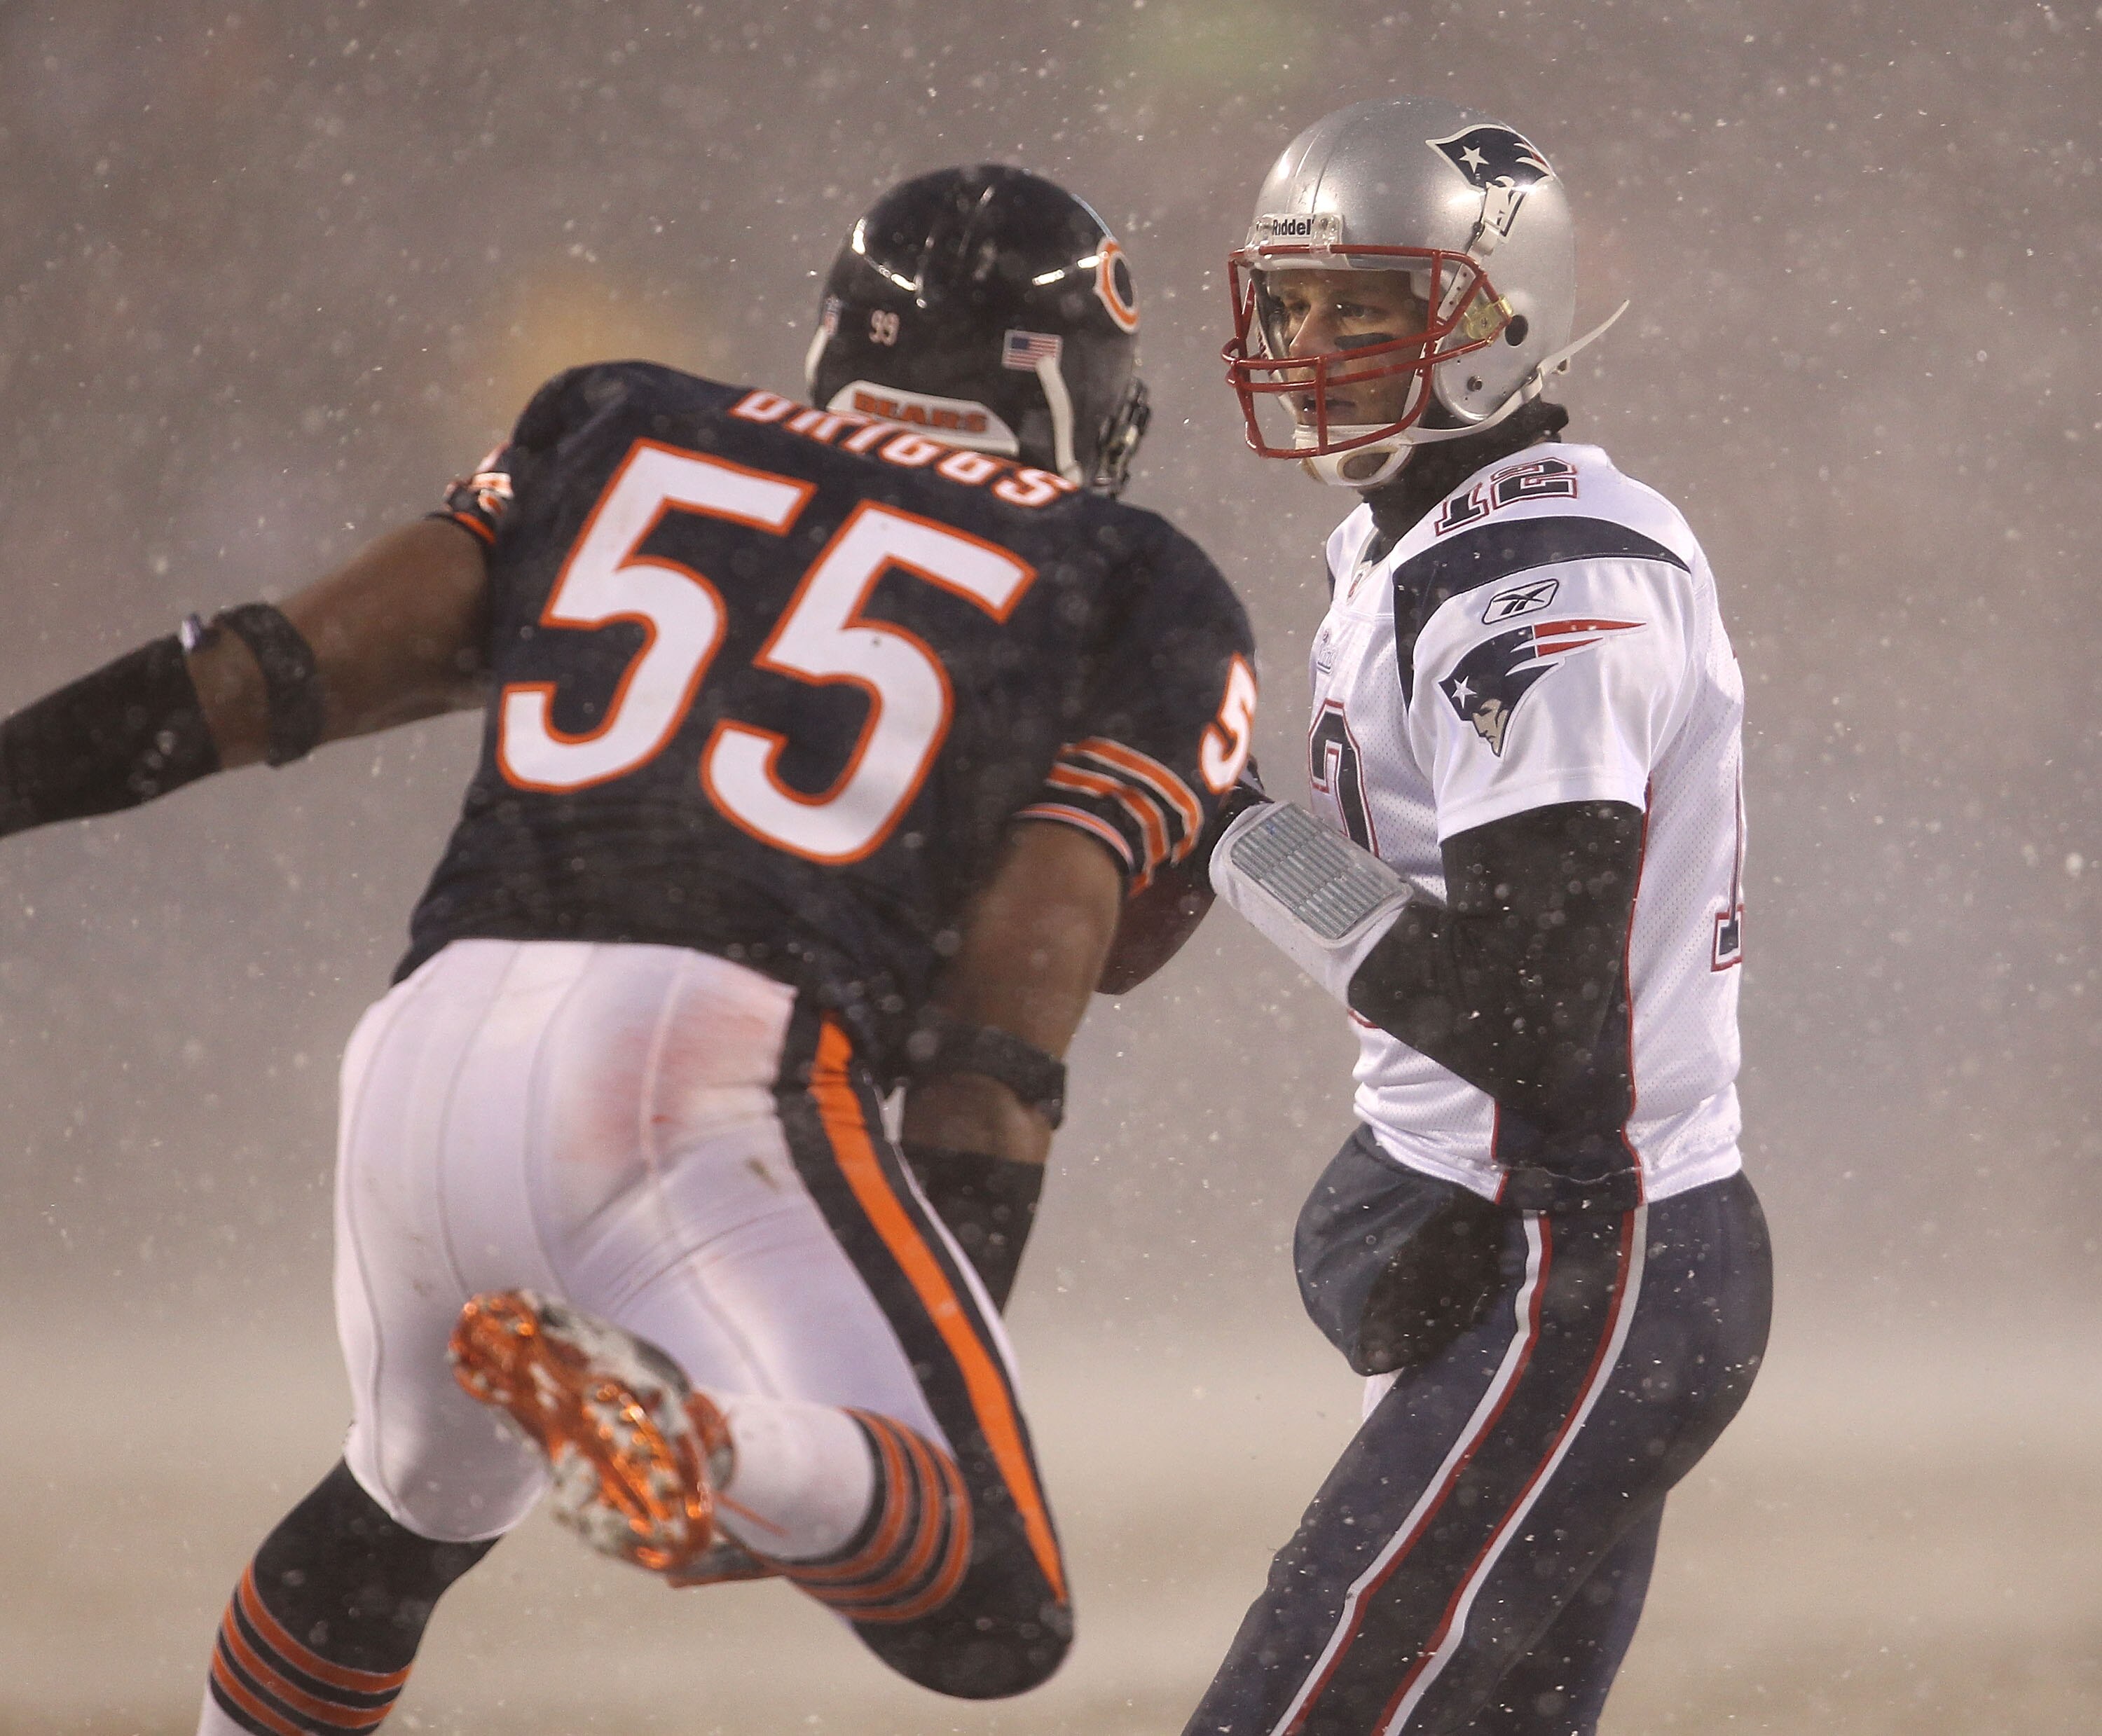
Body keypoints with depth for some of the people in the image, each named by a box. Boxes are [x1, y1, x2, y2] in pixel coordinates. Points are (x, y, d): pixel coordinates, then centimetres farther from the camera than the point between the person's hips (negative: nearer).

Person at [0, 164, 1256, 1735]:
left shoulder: (631, 434, 25)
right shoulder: (1132, 594, 16)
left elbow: (292, 666, 13)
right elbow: (1022, 958, 3)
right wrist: (954, 1314, 0)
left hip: (433, 1045, 5)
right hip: (722, 1068, -5)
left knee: (414, 1502, 32)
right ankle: (694, 1442, -32)